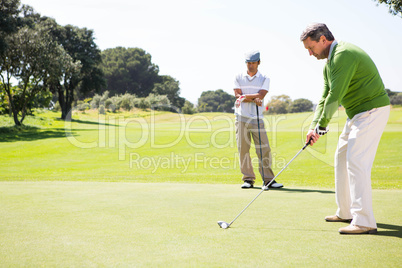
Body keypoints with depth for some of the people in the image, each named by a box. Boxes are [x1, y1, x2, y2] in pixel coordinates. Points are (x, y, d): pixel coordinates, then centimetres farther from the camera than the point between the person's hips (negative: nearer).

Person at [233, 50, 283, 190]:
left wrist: (245, 96, -10)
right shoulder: (238, 78, 11)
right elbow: (238, 96, -2)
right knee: (243, 148, -3)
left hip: (257, 119, 0)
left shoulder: (264, 79, 9)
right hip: (242, 118, 0)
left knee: (264, 148, -5)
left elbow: (260, 96, -7)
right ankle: (248, 179, 4)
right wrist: (254, 99, -12)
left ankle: (268, 179, 1)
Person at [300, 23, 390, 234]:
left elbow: (335, 95, -23)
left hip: (372, 110, -11)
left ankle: (364, 222, -17)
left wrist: (322, 125, -14)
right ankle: (346, 212, 23)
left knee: (356, 160, -17)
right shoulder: (329, 64, 14)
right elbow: (325, 98, 12)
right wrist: (314, 127, 0)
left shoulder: (344, 54, -20)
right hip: (357, 113, 11)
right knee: (342, 157, 15)